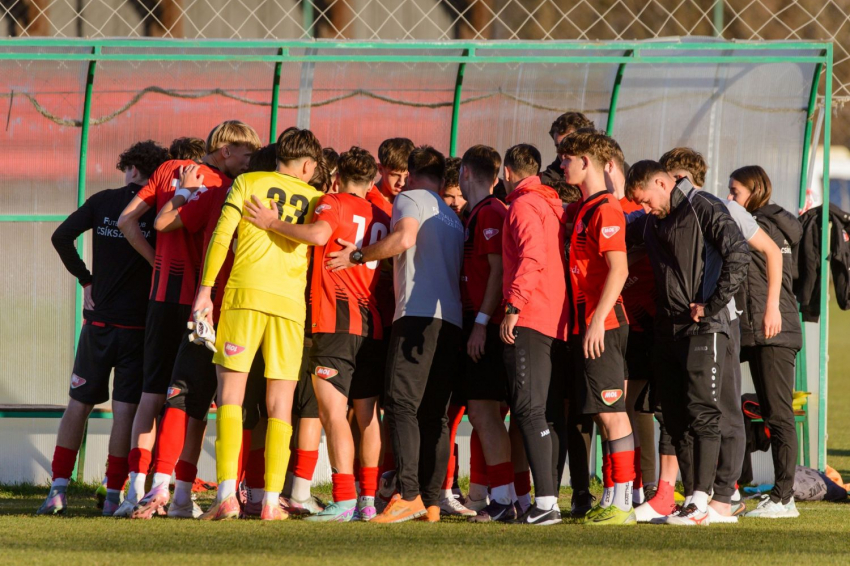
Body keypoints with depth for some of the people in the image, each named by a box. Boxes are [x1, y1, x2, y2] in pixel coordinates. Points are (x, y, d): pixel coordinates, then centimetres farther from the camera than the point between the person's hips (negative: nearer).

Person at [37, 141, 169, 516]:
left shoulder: (104, 201, 3)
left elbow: (61, 236, -5)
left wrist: (85, 278, 2)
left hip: (99, 319, 2)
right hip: (138, 323, -2)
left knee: (78, 403, 10)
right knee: (125, 408, 0)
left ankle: (58, 489, 3)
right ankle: (114, 495, -5)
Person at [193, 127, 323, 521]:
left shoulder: (247, 183, 11)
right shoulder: (315, 199, 17)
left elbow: (222, 235, 1)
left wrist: (205, 289, 1)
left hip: (245, 293, -1)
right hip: (291, 302, 2)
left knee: (230, 394, -1)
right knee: (280, 406, 5)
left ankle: (227, 493, -14)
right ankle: (271, 500, -1)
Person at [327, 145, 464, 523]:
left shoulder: (410, 199, 5)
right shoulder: (453, 218, 28)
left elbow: (405, 238, -14)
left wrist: (359, 256, -4)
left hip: (418, 314, -8)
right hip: (452, 319, 8)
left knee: (401, 404, -14)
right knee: (434, 414, 6)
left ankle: (409, 494, -26)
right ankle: (432, 501, 1)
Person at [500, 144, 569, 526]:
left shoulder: (524, 205, -7)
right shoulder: (555, 206, 19)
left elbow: (533, 257, -20)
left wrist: (513, 307, -24)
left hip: (530, 322, -9)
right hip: (559, 321, 9)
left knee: (530, 409, -12)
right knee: (551, 413, 11)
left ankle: (546, 502, -20)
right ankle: (549, 499, 13)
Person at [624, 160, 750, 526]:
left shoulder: (704, 209, -7)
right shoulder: (651, 222, 17)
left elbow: (738, 254, -17)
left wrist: (712, 304, -16)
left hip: (703, 328, -8)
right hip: (666, 330, 8)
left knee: (701, 413, -11)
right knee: (676, 419, 6)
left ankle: (700, 503, -15)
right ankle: (692, 500, 9)